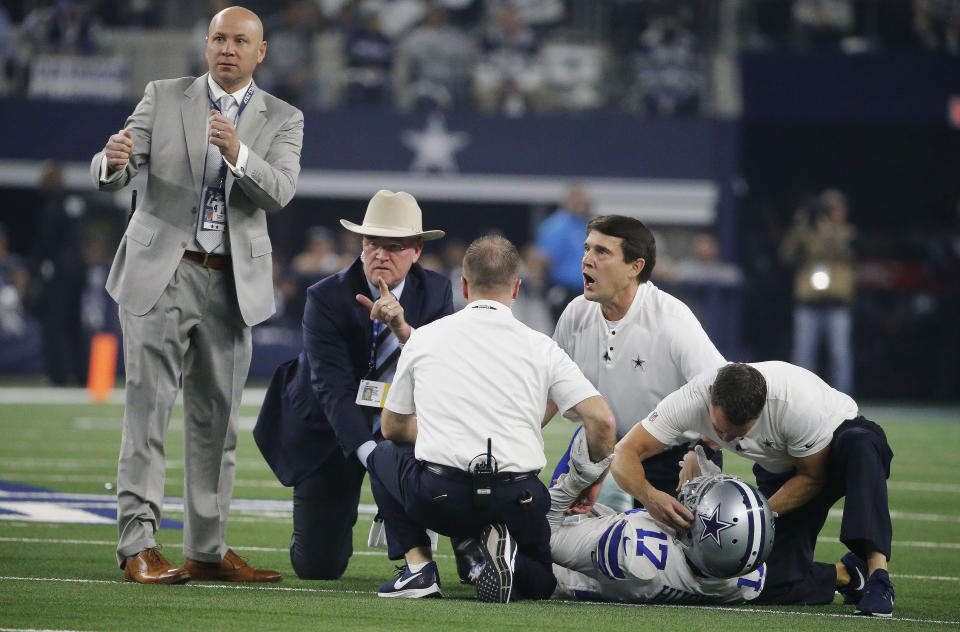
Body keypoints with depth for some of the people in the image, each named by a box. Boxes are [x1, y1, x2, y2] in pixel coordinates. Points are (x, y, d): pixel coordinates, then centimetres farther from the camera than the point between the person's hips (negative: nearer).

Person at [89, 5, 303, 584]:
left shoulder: (282, 120, 8)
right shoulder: (164, 98, 6)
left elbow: (279, 191, -9)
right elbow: (114, 175, -4)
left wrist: (237, 154, -28)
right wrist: (114, 162, -29)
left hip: (230, 286, 2)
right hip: (160, 275, -2)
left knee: (217, 420, 7)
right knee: (149, 409, -9)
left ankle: (208, 551, 13)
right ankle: (139, 545, -12)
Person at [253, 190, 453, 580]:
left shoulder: (435, 292, -9)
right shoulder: (326, 298, -19)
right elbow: (334, 390, -28)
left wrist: (403, 328, -40)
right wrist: (369, 454, -42)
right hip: (330, 432, -2)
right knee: (317, 568, -8)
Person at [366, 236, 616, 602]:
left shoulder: (424, 338, 9)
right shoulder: (540, 347, 6)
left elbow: (394, 429, 21)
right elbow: (602, 421, -3)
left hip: (440, 499, 0)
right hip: (518, 500, 1)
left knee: (384, 456, 31)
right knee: (540, 581, 29)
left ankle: (419, 566, 10)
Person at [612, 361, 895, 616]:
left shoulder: (799, 403, -39)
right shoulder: (691, 401, -30)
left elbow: (813, 477, -21)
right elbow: (623, 455, -26)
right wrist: (649, 495, -46)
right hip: (780, 468, 4)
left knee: (858, 446, -42)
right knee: (774, 585, -14)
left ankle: (877, 571, -39)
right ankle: (848, 574, 14)